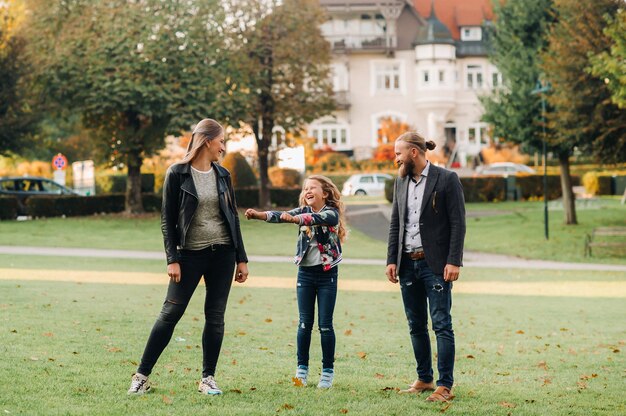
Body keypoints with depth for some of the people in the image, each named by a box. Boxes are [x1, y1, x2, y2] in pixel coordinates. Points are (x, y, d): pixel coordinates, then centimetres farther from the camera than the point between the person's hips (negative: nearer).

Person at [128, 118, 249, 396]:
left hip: (223, 253, 4)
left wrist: (241, 259, 10)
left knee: (215, 316, 4)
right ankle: (142, 376, 1)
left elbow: (233, 217, 13)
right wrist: (172, 259, -11)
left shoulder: (222, 175, 9)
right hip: (190, 254, -4)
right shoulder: (177, 174, -5)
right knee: (171, 312, -6)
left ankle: (208, 378, 13)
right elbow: (167, 220, -5)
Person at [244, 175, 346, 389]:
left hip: (327, 273, -3)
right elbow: (281, 215, -13)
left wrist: (294, 219, -47)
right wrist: (258, 215, -31)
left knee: (325, 325, 0)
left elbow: (316, 218, -30)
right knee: (305, 323, 4)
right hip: (305, 273, 3)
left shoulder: (331, 213, -8)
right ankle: (302, 369, 11)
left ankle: (328, 371, 8)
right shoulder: (303, 211, 4)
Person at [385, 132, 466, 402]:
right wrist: (391, 260, 6)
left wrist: (453, 261, -15)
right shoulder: (401, 182, 12)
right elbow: (395, 224, 14)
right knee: (416, 326, 11)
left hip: (435, 264, -6)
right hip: (407, 264, 6)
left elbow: (458, 223, -9)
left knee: (441, 324, -5)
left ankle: (445, 386, -4)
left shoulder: (446, 179, -6)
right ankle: (424, 380, 20)